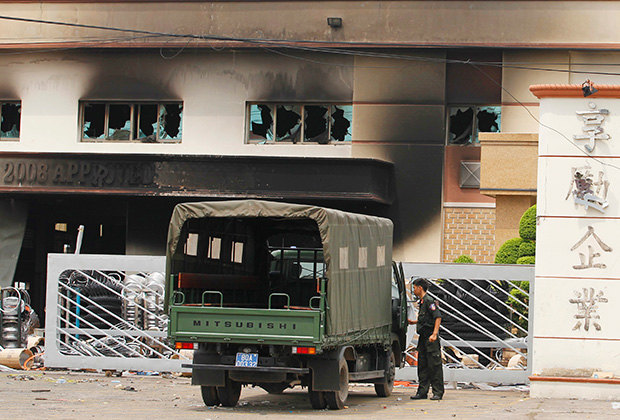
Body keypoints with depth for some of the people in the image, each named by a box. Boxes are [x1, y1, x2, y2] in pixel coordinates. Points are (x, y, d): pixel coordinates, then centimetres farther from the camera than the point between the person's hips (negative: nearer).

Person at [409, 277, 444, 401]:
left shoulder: (429, 301, -12)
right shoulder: (422, 302, 17)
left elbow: (438, 317, -20)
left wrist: (434, 334, -27)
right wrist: (414, 322, 30)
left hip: (431, 339, -10)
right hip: (423, 337, 10)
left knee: (434, 365, -5)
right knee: (422, 365, 10)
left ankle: (438, 392, -2)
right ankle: (422, 392, 14)